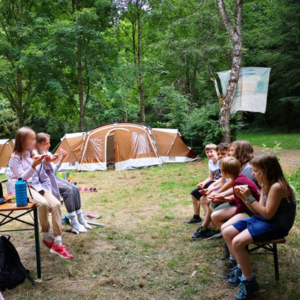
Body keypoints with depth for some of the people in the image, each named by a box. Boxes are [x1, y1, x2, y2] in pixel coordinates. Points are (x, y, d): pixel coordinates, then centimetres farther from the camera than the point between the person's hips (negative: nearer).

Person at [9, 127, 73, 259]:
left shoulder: (32, 154, 12)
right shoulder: (15, 157, -7)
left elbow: (42, 174, 18)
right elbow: (21, 178, -13)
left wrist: (46, 163, -2)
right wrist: (33, 166, -25)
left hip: (38, 185, 6)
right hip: (25, 188, -6)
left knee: (56, 203, -22)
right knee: (43, 203, -35)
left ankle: (57, 244, -21)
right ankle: (47, 237, -13)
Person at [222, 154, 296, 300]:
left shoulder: (277, 187, -24)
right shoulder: (266, 185, 6)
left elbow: (267, 214, -23)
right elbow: (260, 210, 7)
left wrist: (250, 198, -21)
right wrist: (244, 198, -5)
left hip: (277, 225, -10)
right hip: (263, 219, 10)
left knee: (238, 242, -26)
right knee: (226, 232, 3)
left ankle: (249, 281, -6)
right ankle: (241, 267, 18)